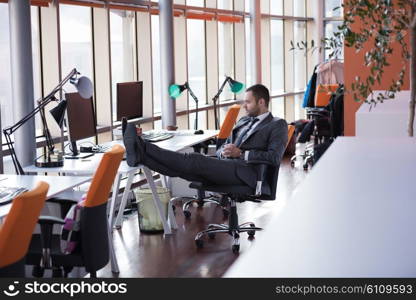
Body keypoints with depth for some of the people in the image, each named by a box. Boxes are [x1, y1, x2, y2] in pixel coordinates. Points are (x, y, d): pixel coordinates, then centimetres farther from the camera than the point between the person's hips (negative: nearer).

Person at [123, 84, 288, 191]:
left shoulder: (278, 125, 6)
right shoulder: (244, 121, 29)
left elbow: (274, 158, -9)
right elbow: (221, 149, 27)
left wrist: (241, 153, -11)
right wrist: (224, 151, 2)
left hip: (245, 172, -7)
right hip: (223, 167, 7)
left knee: (195, 161, -26)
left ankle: (142, 147, -33)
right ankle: (140, 154, -35)